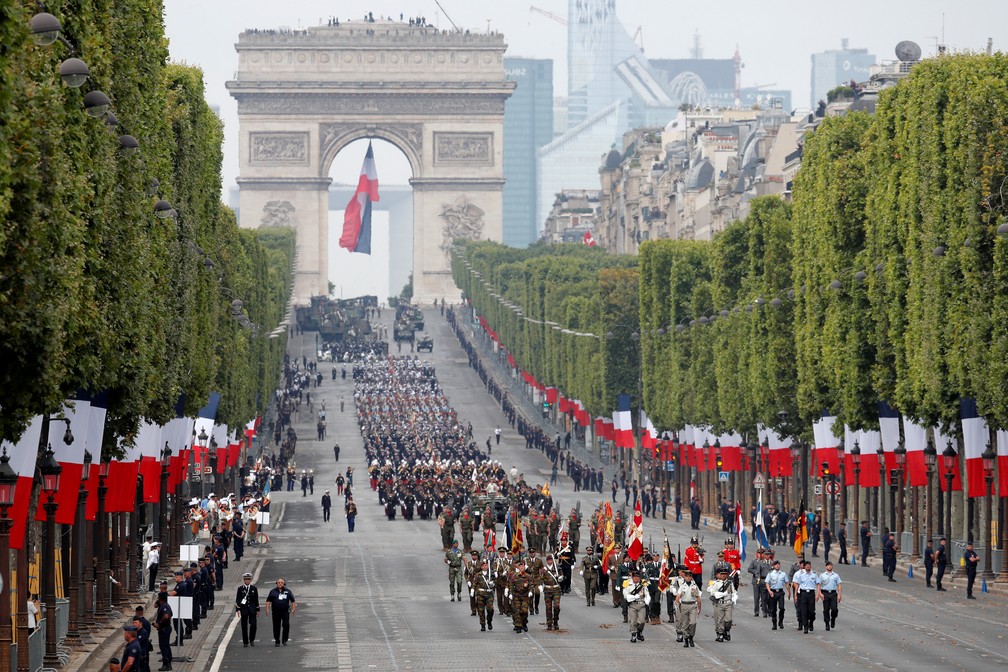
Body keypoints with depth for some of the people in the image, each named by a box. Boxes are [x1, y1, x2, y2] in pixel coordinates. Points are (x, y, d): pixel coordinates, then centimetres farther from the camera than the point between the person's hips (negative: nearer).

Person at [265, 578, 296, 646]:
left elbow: (293, 601, 10)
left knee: (286, 625, -12)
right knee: (276, 627, 3)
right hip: (276, 612, 1)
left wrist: (293, 609, 0)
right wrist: (267, 609, -6)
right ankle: (277, 641, 12)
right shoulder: (273, 591, 8)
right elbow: (268, 601, 5)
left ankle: (284, 640, 0)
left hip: (285, 611, -1)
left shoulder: (288, 591, 8)